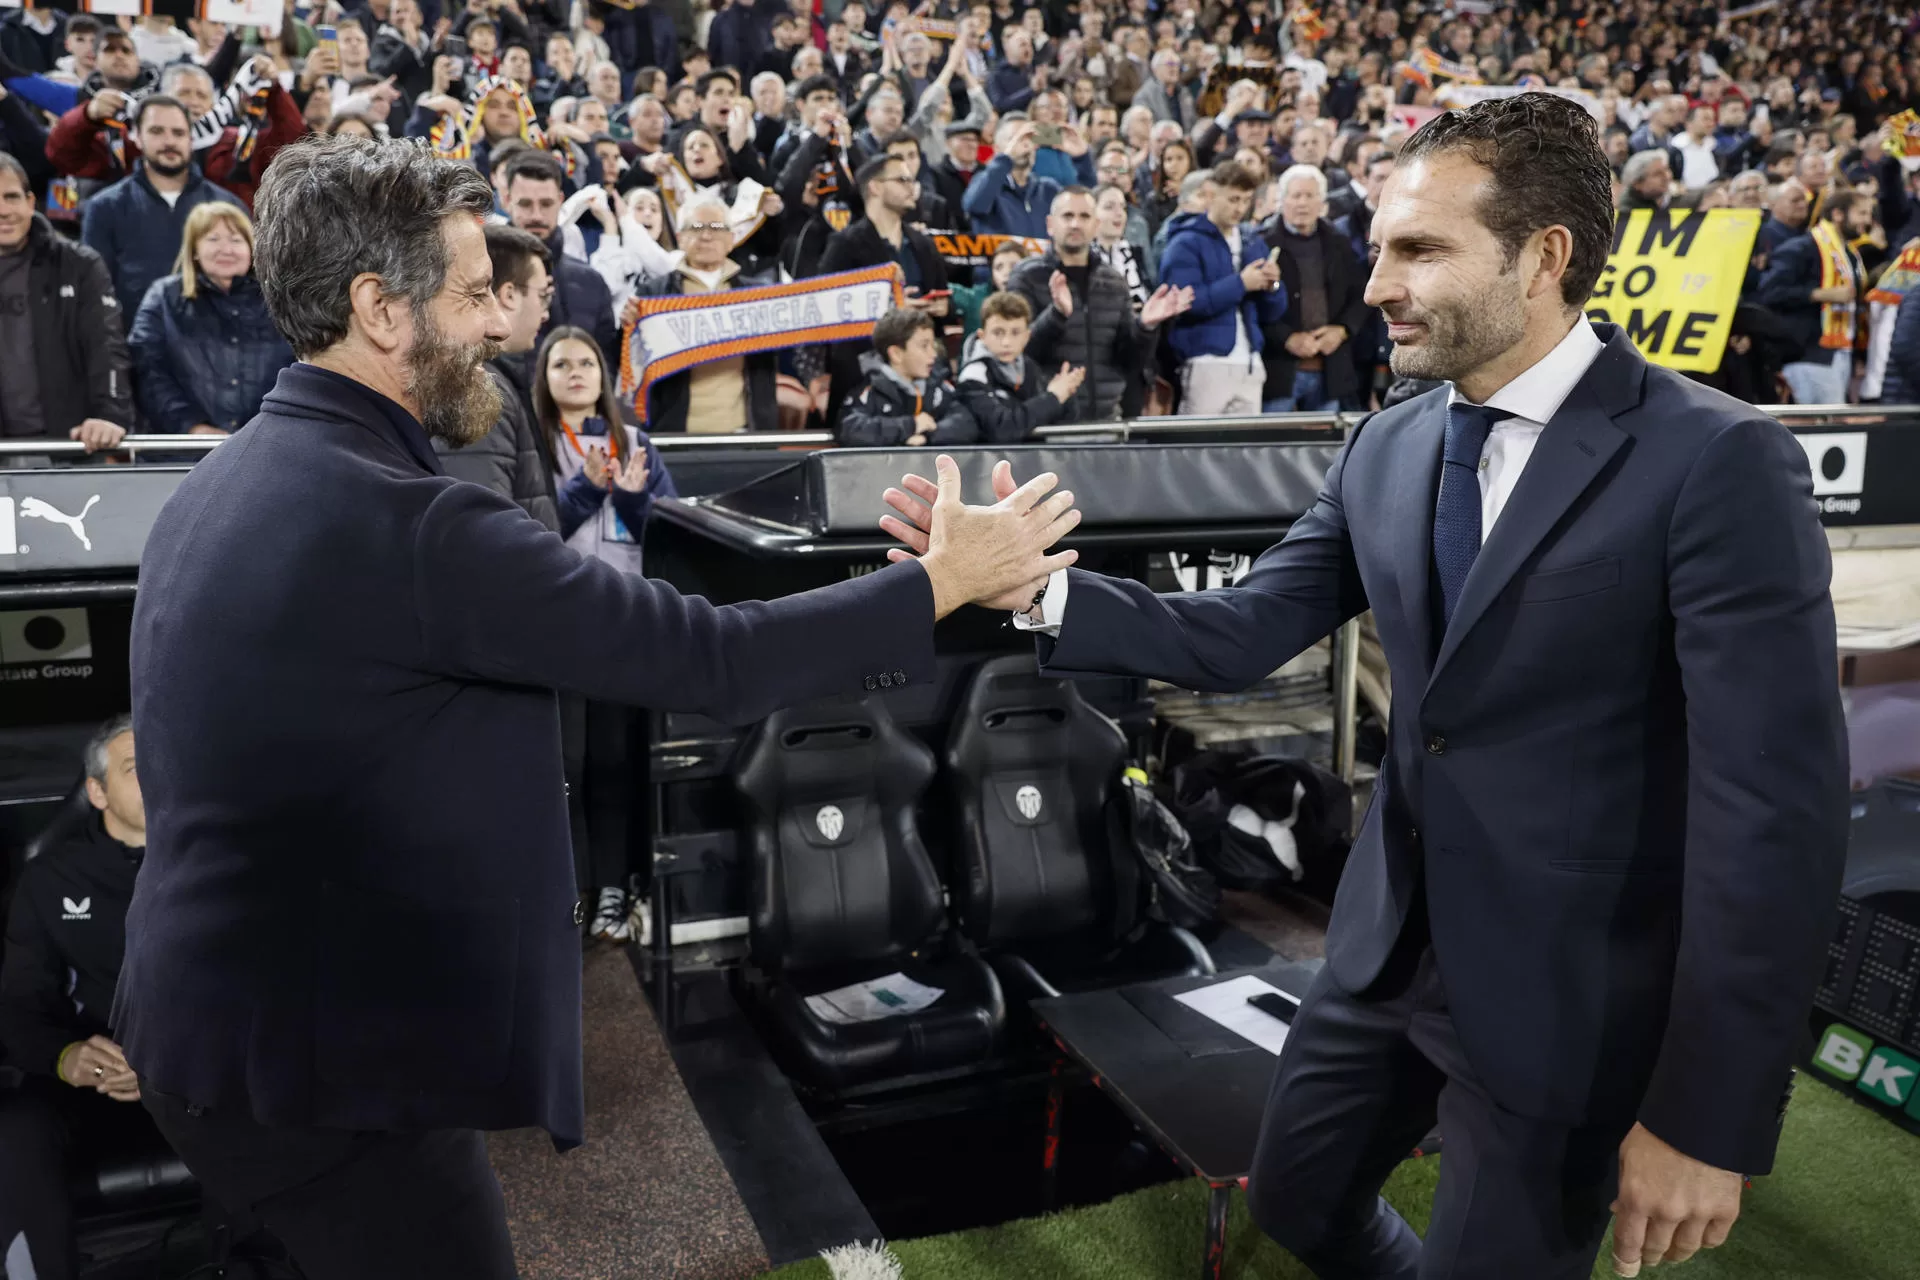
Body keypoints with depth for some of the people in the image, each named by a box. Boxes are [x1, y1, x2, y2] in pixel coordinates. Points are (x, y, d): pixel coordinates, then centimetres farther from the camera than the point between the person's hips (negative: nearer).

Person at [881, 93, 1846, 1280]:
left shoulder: (1719, 462, -19)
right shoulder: (1386, 448, 2)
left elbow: (1774, 805, -20)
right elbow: (1241, 635, 2)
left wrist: (1709, 1118, -18)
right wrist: (1034, 586, -13)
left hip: (1571, 993, -6)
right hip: (1394, 943, 6)